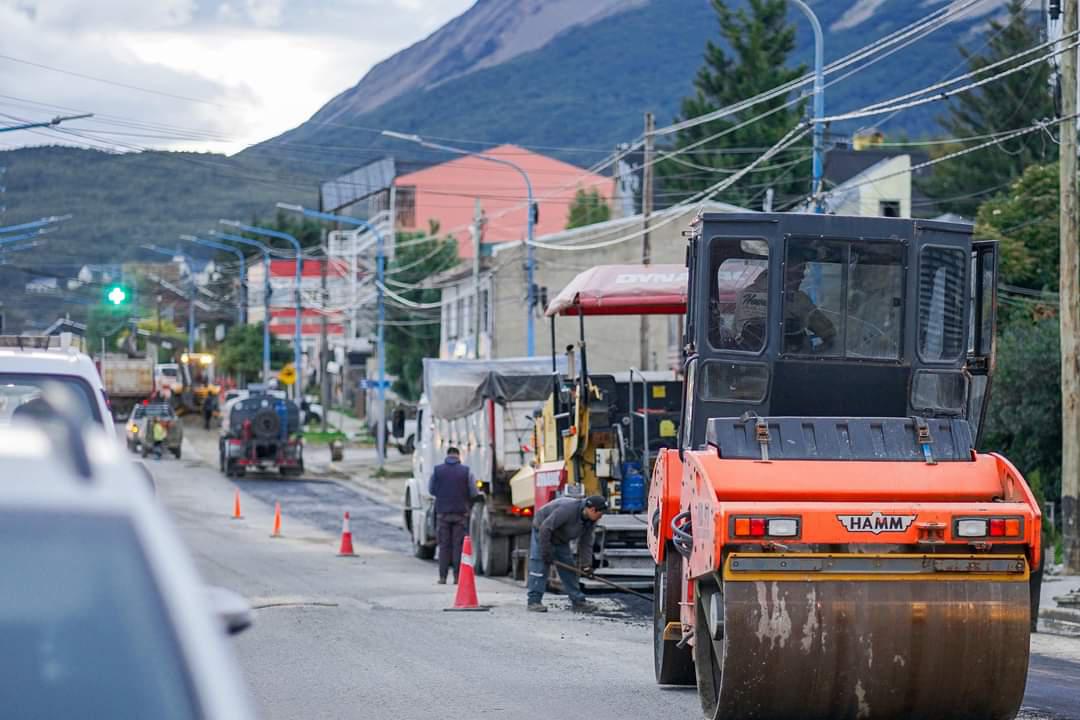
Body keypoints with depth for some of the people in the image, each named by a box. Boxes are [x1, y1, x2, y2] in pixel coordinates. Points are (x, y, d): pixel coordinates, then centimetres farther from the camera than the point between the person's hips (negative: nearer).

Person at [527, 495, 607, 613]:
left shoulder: (590, 521, -10)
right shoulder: (568, 509, -36)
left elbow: (585, 544, -3)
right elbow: (545, 528, -35)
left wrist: (586, 564, -13)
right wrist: (546, 552, -30)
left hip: (560, 539, 8)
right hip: (542, 533, -8)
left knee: (568, 568, 7)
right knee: (539, 566, -15)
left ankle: (578, 602, 11)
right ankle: (534, 601, -15)